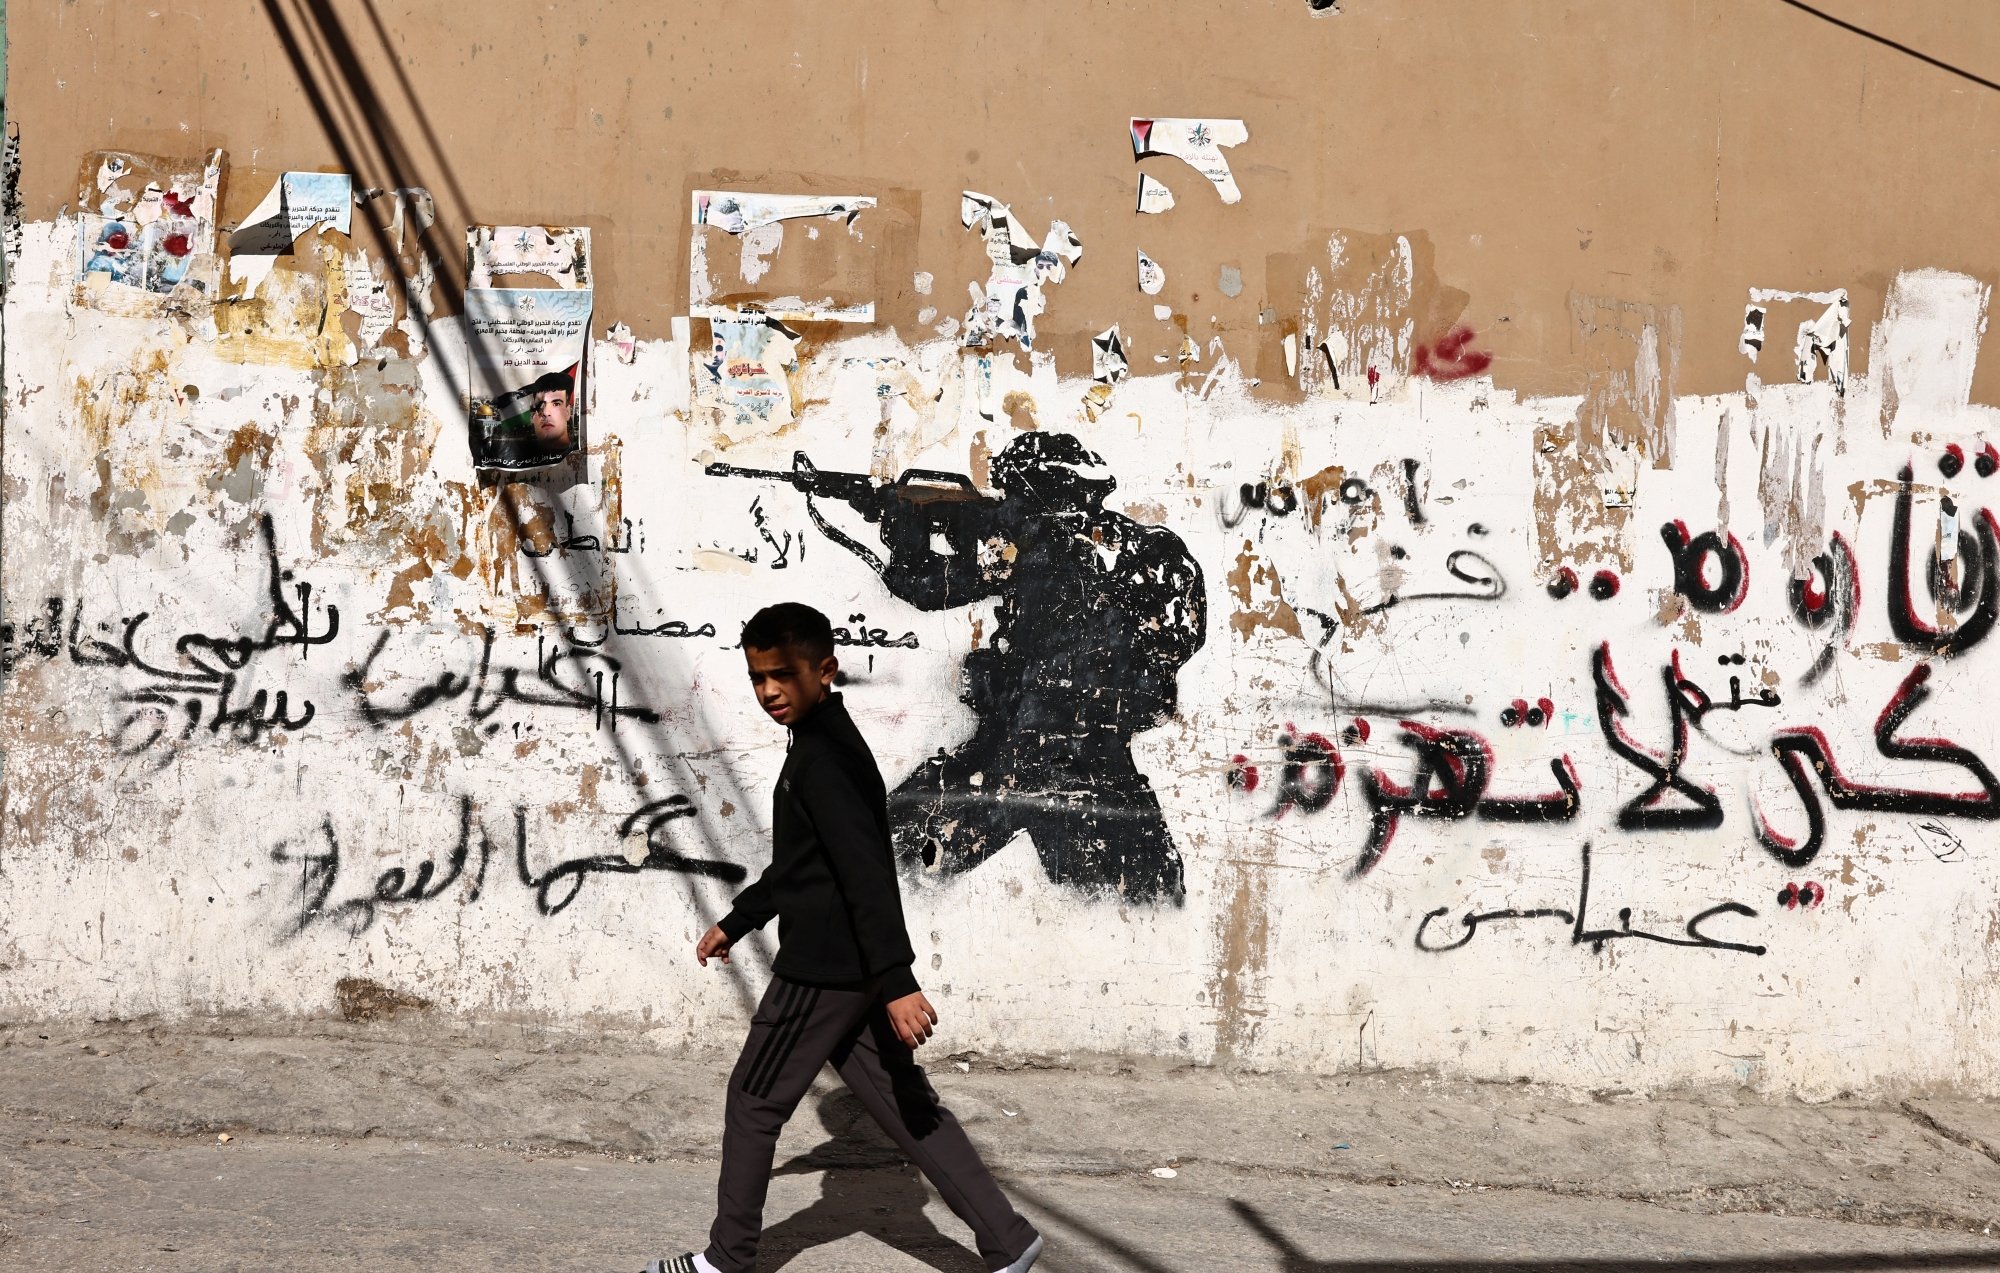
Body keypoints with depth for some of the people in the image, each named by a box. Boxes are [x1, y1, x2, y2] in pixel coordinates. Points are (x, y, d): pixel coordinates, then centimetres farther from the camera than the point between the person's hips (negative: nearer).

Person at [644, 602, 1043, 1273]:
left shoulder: (821, 757, -18)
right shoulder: (827, 744, 15)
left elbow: (868, 877, -26)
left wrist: (897, 984, -30)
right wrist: (735, 923, 33)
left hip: (822, 971, -10)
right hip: (850, 969, 10)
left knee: (753, 1103, 6)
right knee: (907, 1108, 10)